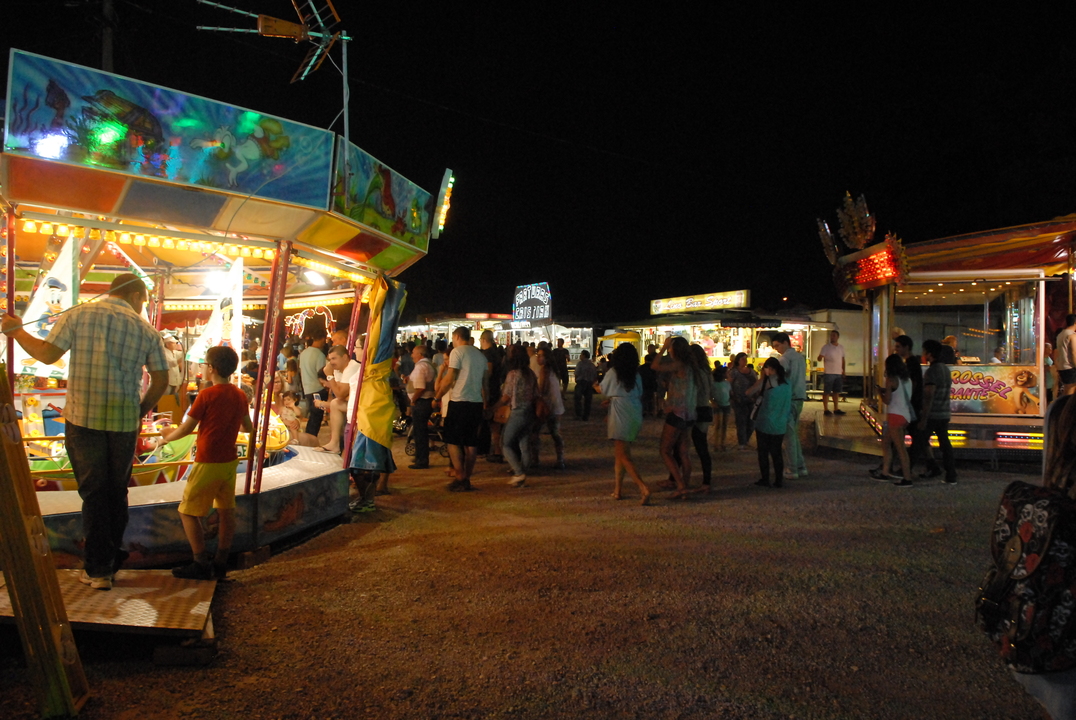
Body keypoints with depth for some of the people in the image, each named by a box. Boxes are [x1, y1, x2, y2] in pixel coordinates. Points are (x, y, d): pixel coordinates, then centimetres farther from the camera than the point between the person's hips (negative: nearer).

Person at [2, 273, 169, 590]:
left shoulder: (79, 314, 0)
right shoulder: (146, 330, 3)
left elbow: (47, 354, -3)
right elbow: (161, 381, 2)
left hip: (82, 418, -1)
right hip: (124, 421, 1)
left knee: (93, 492, 6)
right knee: (117, 492, 14)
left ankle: (98, 569, 11)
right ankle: (112, 560, 25)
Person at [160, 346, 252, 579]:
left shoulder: (206, 395, -14)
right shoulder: (239, 395, 4)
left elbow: (186, 429, -10)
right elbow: (248, 427, 15)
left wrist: (169, 436, 10)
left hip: (208, 463, -7)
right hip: (229, 461, 7)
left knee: (188, 512, 4)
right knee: (226, 511, 11)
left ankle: (201, 565, 5)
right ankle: (220, 564, 17)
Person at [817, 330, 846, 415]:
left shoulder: (841, 347, 12)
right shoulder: (826, 347, -4)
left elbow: (843, 360, 19)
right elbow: (820, 358, -11)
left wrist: (843, 370, 15)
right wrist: (821, 357, -35)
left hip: (838, 373, 5)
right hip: (828, 373, -5)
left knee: (836, 392, 10)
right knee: (826, 392, -2)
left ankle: (836, 409, 17)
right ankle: (825, 409, 3)